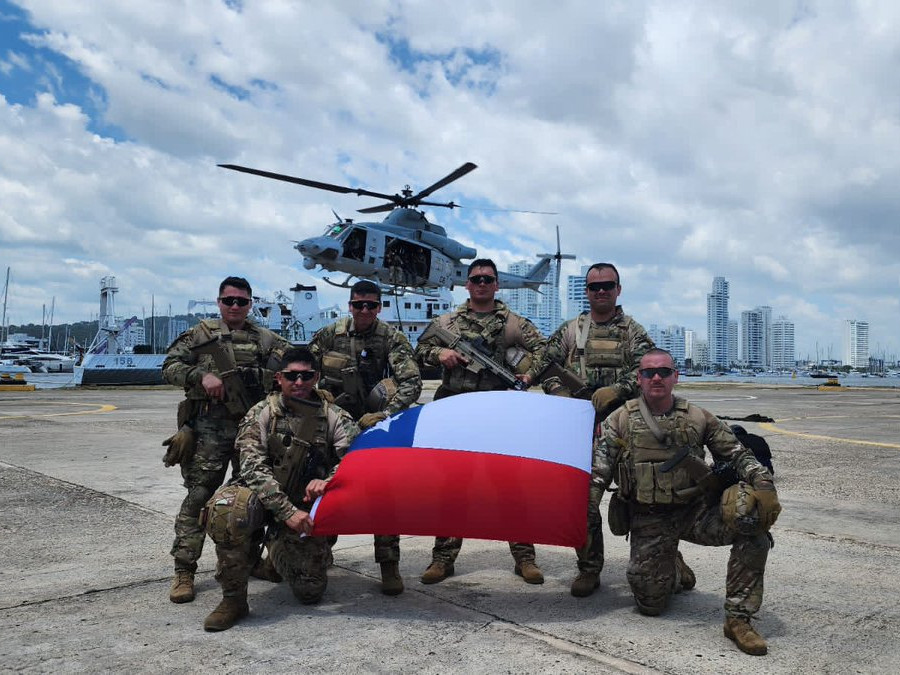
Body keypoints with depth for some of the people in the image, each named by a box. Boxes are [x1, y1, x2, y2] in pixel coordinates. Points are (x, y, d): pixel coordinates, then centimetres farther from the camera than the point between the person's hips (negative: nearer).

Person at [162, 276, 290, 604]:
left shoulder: (266, 339, 12)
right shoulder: (201, 334, 9)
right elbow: (170, 367, 4)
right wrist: (202, 375, -11)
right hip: (210, 426, -2)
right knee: (199, 494, -6)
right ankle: (184, 570, 0)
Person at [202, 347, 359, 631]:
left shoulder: (333, 417, -3)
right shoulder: (263, 413, -8)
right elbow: (254, 468, -16)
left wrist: (328, 480, -31)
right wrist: (287, 511, -27)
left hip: (305, 507, 2)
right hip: (263, 498, -2)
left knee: (311, 591, -4)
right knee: (224, 509, -36)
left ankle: (278, 547, 32)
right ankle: (233, 599, -17)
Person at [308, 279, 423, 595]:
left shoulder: (392, 338, -8)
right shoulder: (329, 334, 0)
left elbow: (412, 383, -16)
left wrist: (384, 414, -27)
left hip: (374, 426, -2)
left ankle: (389, 565, 3)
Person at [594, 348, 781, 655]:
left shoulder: (698, 418, 4)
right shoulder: (620, 421, -1)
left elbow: (737, 454, 6)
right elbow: (597, 475, -5)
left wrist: (763, 481, -13)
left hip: (697, 510, 1)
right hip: (649, 521, -1)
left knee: (754, 516, -27)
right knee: (650, 604, -5)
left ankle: (738, 618, -15)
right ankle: (671, 575, 35)